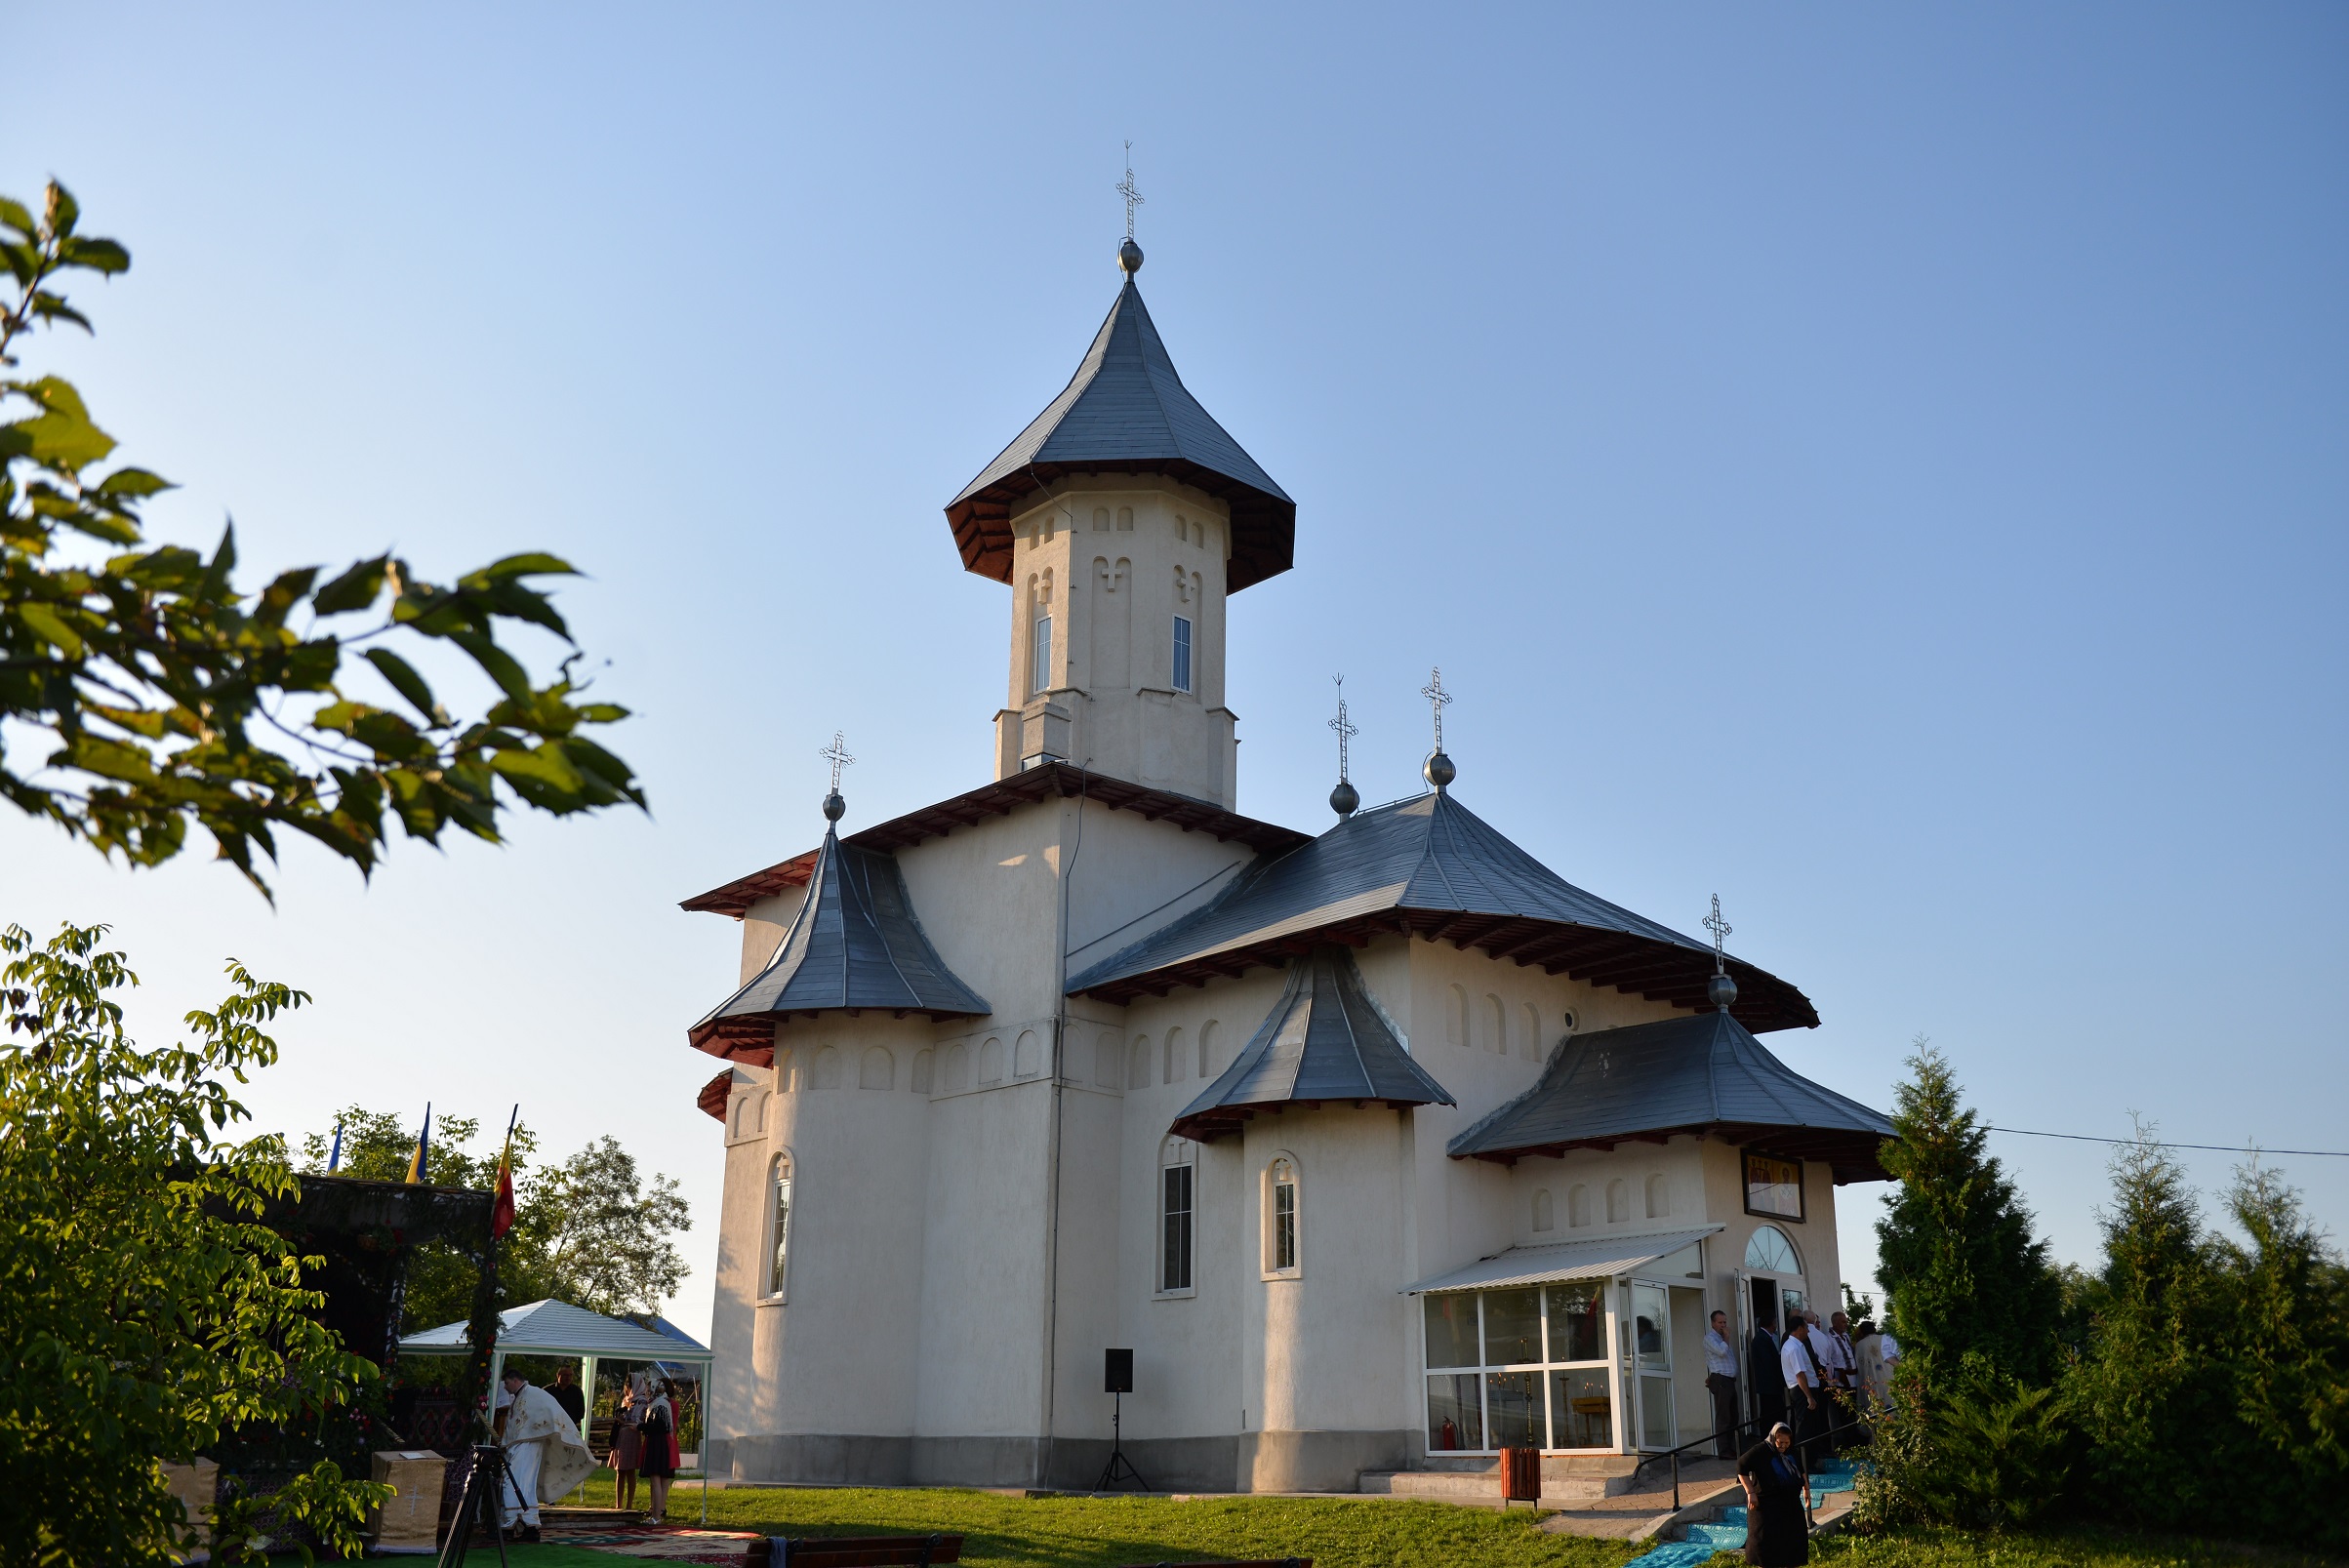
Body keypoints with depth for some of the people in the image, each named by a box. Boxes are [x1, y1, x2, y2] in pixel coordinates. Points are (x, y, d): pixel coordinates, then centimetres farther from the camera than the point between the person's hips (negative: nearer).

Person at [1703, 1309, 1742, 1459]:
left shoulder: (1721, 1338, 22)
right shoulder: (1710, 1337, -7)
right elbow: (1721, 1351, -22)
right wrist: (1726, 1337, -8)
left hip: (1729, 1381, 9)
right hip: (1720, 1380, -9)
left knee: (1733, 1417, 10)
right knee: (1723, 1418, -9)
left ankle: (1731, 1450, 15)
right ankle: (1723, 1451, -8)